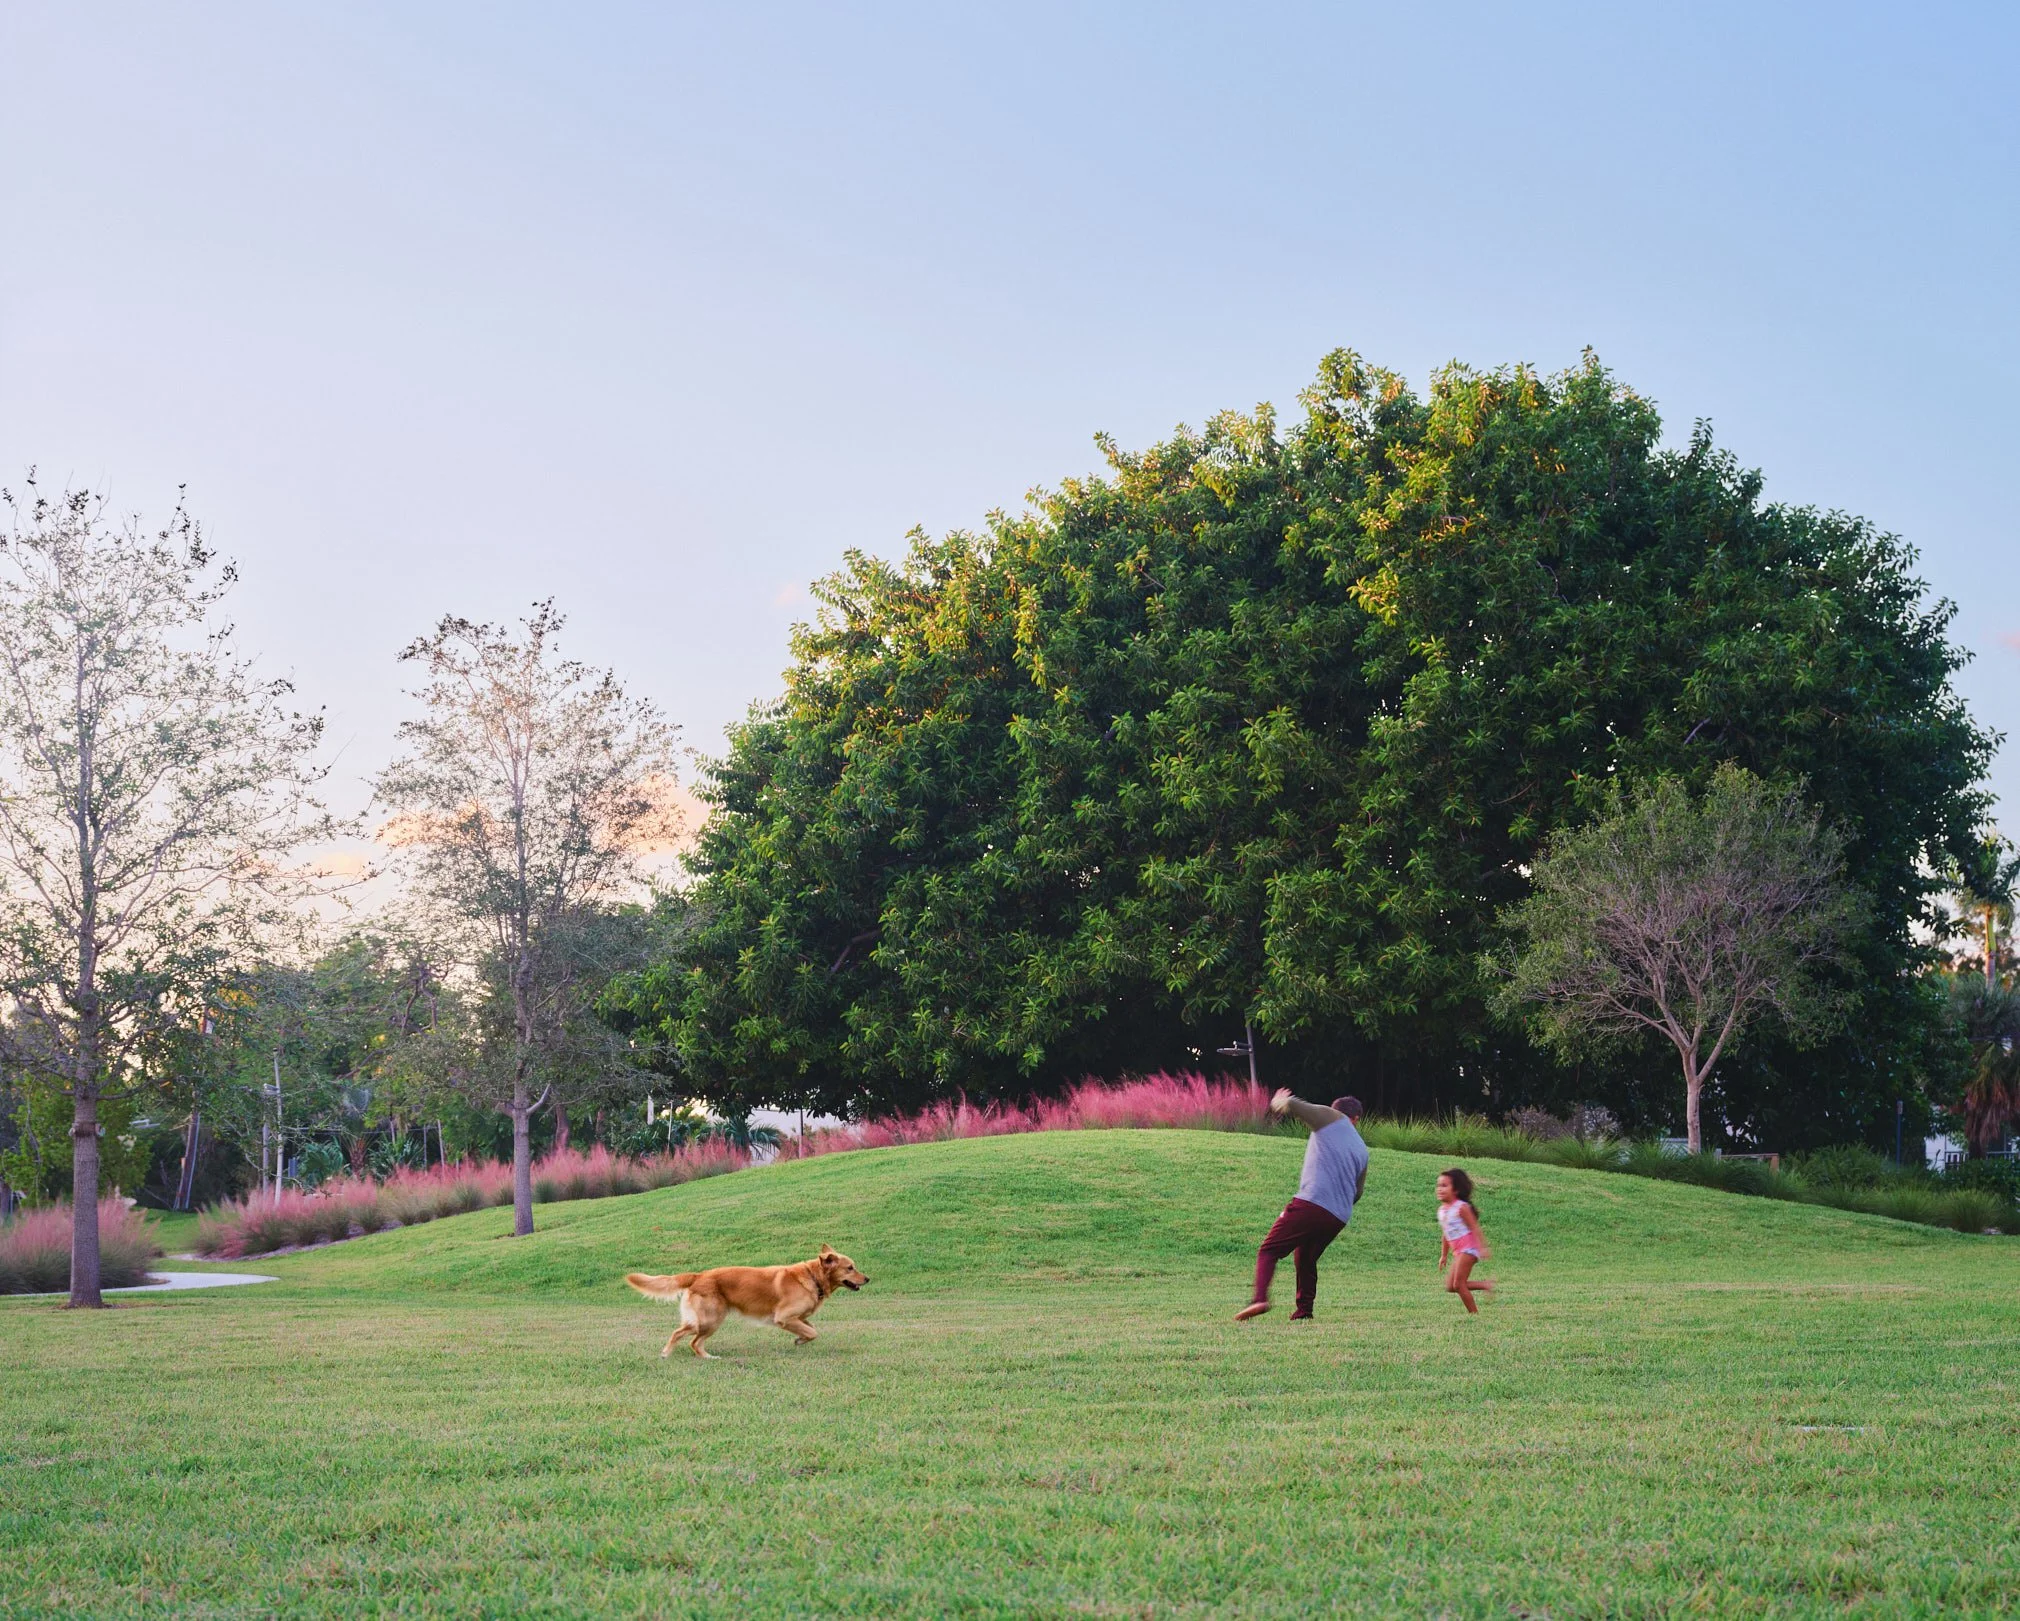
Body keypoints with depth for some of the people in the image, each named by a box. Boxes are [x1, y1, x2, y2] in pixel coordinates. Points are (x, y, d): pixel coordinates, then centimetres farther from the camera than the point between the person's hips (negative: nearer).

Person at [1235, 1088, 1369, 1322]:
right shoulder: (1362, 1150, 23)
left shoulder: (1330, 1118, 8)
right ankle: (1304, 1311, 14)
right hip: (1340, 1218, 6)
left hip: (1311, 1203, -6)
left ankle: (1260, 1298, -25)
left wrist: (1278, 1103, 19)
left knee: (1268, 1251, -4)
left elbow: (1293, 1105, -2)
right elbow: (1357, 1192, 27)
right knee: (1307, 1260, 23)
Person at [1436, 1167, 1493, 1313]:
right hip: (1457, 1252, 8)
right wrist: (1443, 1255, 24)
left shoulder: (1461, 1208, -13)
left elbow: (1475, 1227, -15)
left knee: (1458, 1284, -12)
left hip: (1468, 1249, -8)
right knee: (1450, 1287, 3)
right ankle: (1485, 1284, 13)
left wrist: (1482, 1247, -23)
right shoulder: (1442, 1210, 11)